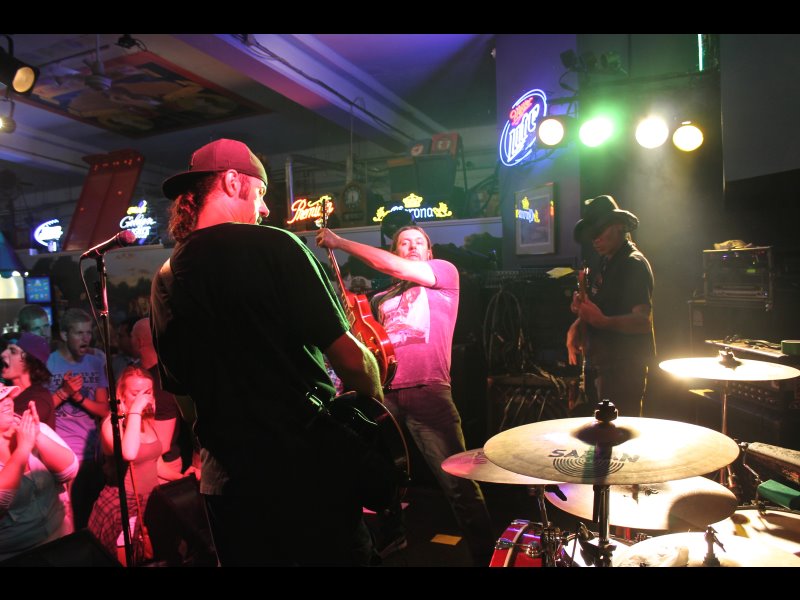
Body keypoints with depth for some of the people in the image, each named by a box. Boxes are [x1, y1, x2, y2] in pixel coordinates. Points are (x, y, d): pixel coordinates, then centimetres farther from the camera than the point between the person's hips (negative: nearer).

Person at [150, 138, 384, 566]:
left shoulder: (164, 282, 4)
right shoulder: (273, 247, -14)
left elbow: (182, 395, 12)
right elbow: (350, 358, -16)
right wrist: (374, 402, 3)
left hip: (228, 481, 6)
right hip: (311, 466, -5)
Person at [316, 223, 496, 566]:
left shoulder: (445, 272, 6)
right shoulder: (383, 299, 22)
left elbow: (396, 268, -9)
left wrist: (340, 242, -4)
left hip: (428, 391, -5)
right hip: (385, 392, 6)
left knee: (458, 482, -7)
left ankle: (486, 555, 7)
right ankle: (392, 534, 38)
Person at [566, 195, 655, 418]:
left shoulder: (634, 264, -13)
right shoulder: (599, 262, 14)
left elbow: (643, 321, -21)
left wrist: (603, 321, -35)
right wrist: (576, 327, 3)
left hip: (624, 366, -9)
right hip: (597, 363, 9)